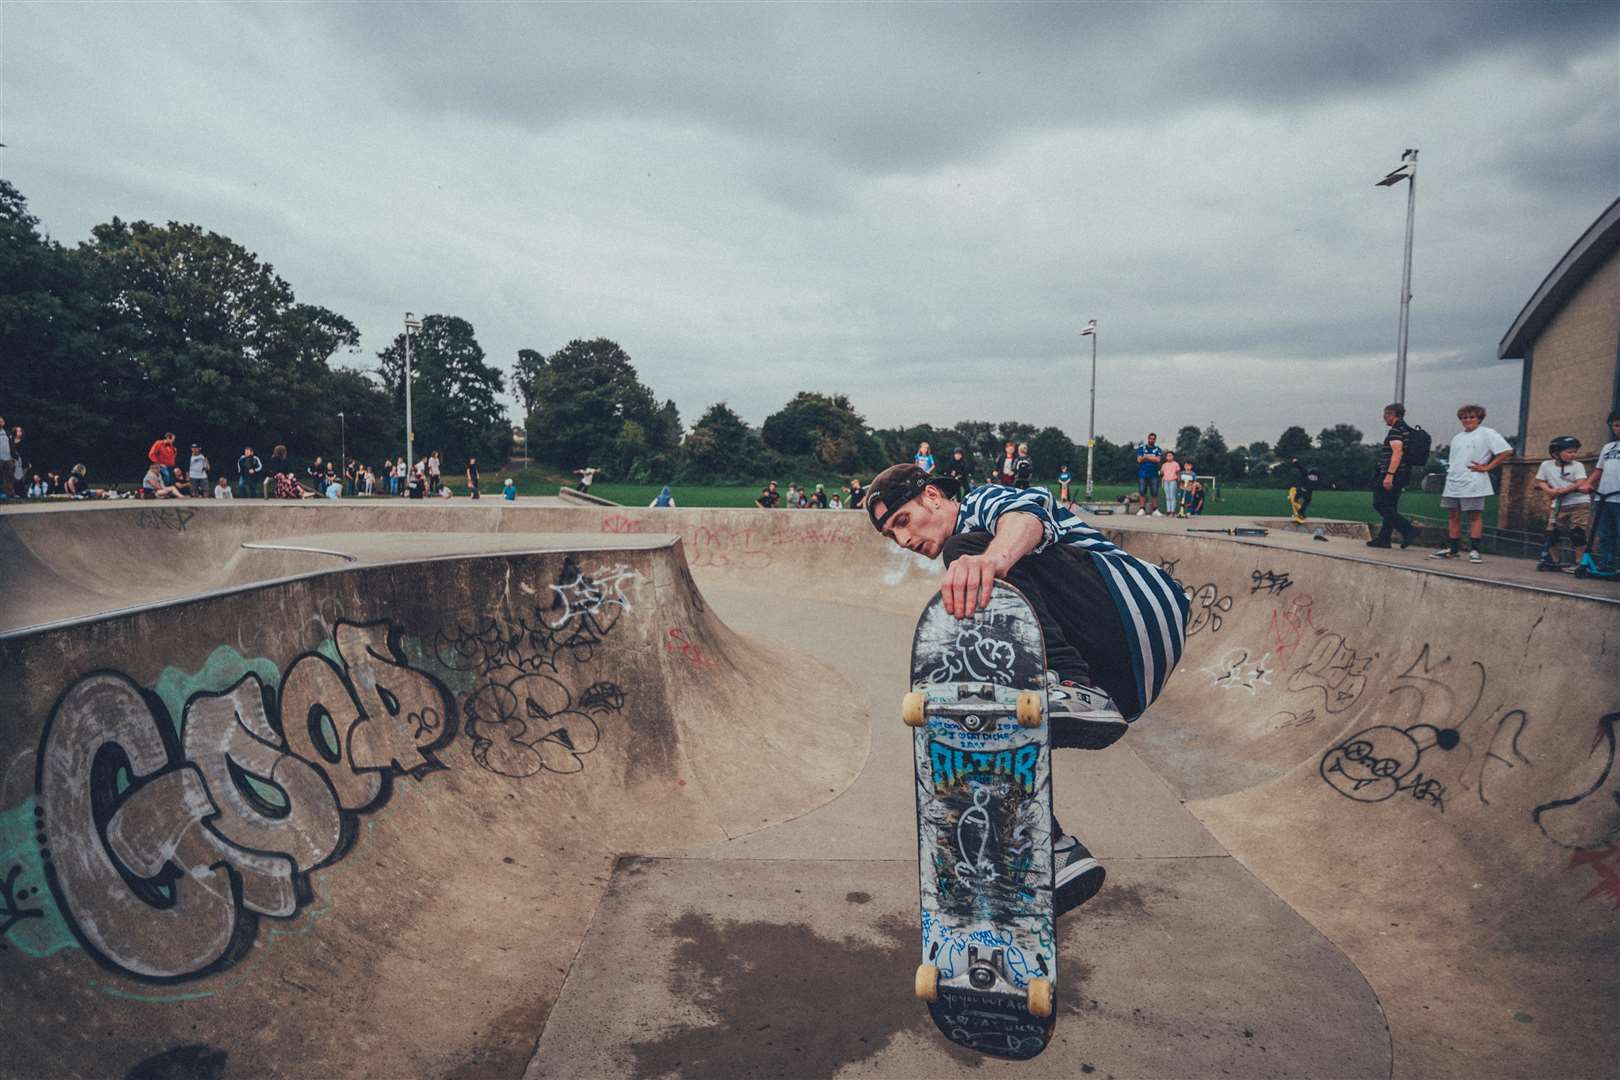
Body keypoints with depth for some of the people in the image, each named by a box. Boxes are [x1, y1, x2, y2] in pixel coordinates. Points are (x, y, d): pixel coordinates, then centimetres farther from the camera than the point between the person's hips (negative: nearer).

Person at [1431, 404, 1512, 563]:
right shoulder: (1457, 438, 19)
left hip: (1473, 483, -7)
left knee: (1475, 515, -4)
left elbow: (1507, 451, -9)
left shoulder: (1487, 433, -2)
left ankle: (1474, 551, -3)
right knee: (1453, 515, 7)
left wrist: (1487, 467, -10)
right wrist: (1449, 473, 13)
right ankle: (1452, 549, 12)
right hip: (1453, 483, 7)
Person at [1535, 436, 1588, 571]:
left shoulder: (1577, 466, -4)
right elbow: (1540, 481, 9)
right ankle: (1554, 561, 18)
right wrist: (1549, 490, -10)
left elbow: (1580, 484, -14)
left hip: (1580, 503, -3)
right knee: (1552, 532, 3)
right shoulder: (1546, 465, 3)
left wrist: (1561, 491, -22)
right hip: (1558, 504, 3)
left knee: (1578, 533, -9)